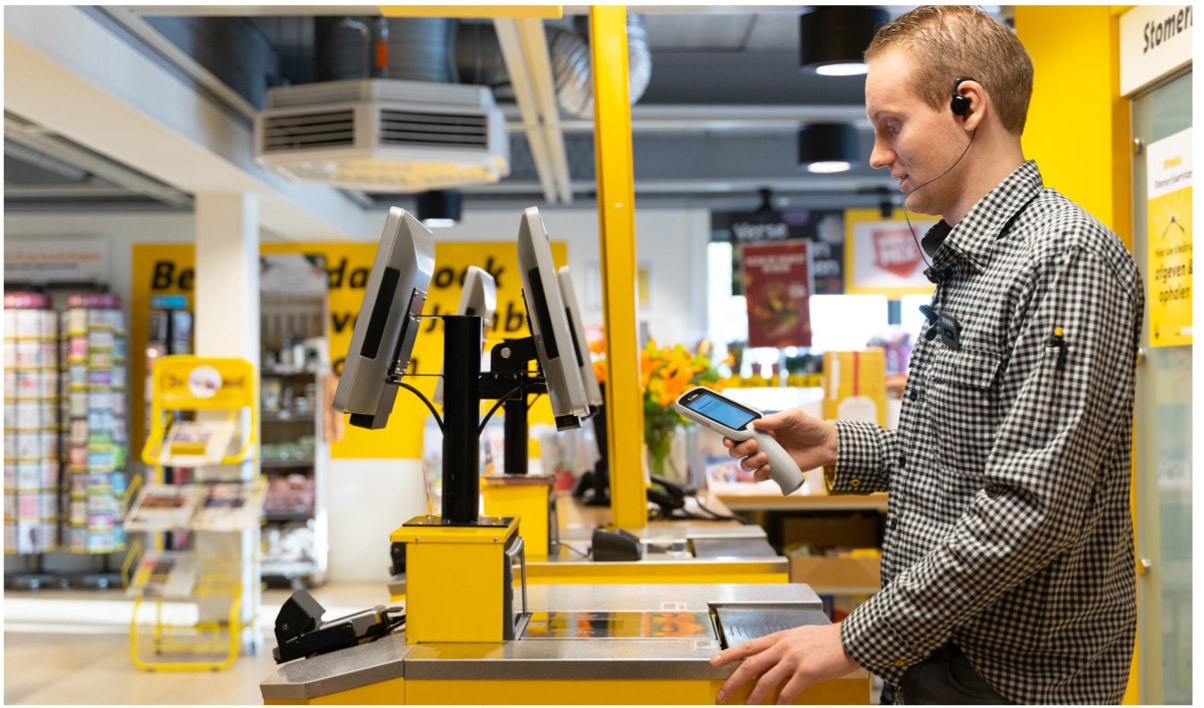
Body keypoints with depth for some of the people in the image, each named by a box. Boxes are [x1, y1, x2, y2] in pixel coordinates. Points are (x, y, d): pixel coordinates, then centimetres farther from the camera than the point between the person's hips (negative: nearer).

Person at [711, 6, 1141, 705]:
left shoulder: (1066, 258, -19)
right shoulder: (965, 264, 12)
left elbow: (1034, 508, -26)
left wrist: (857, 641, -23)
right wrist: (838, 446, 5)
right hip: (937, 651, 9)